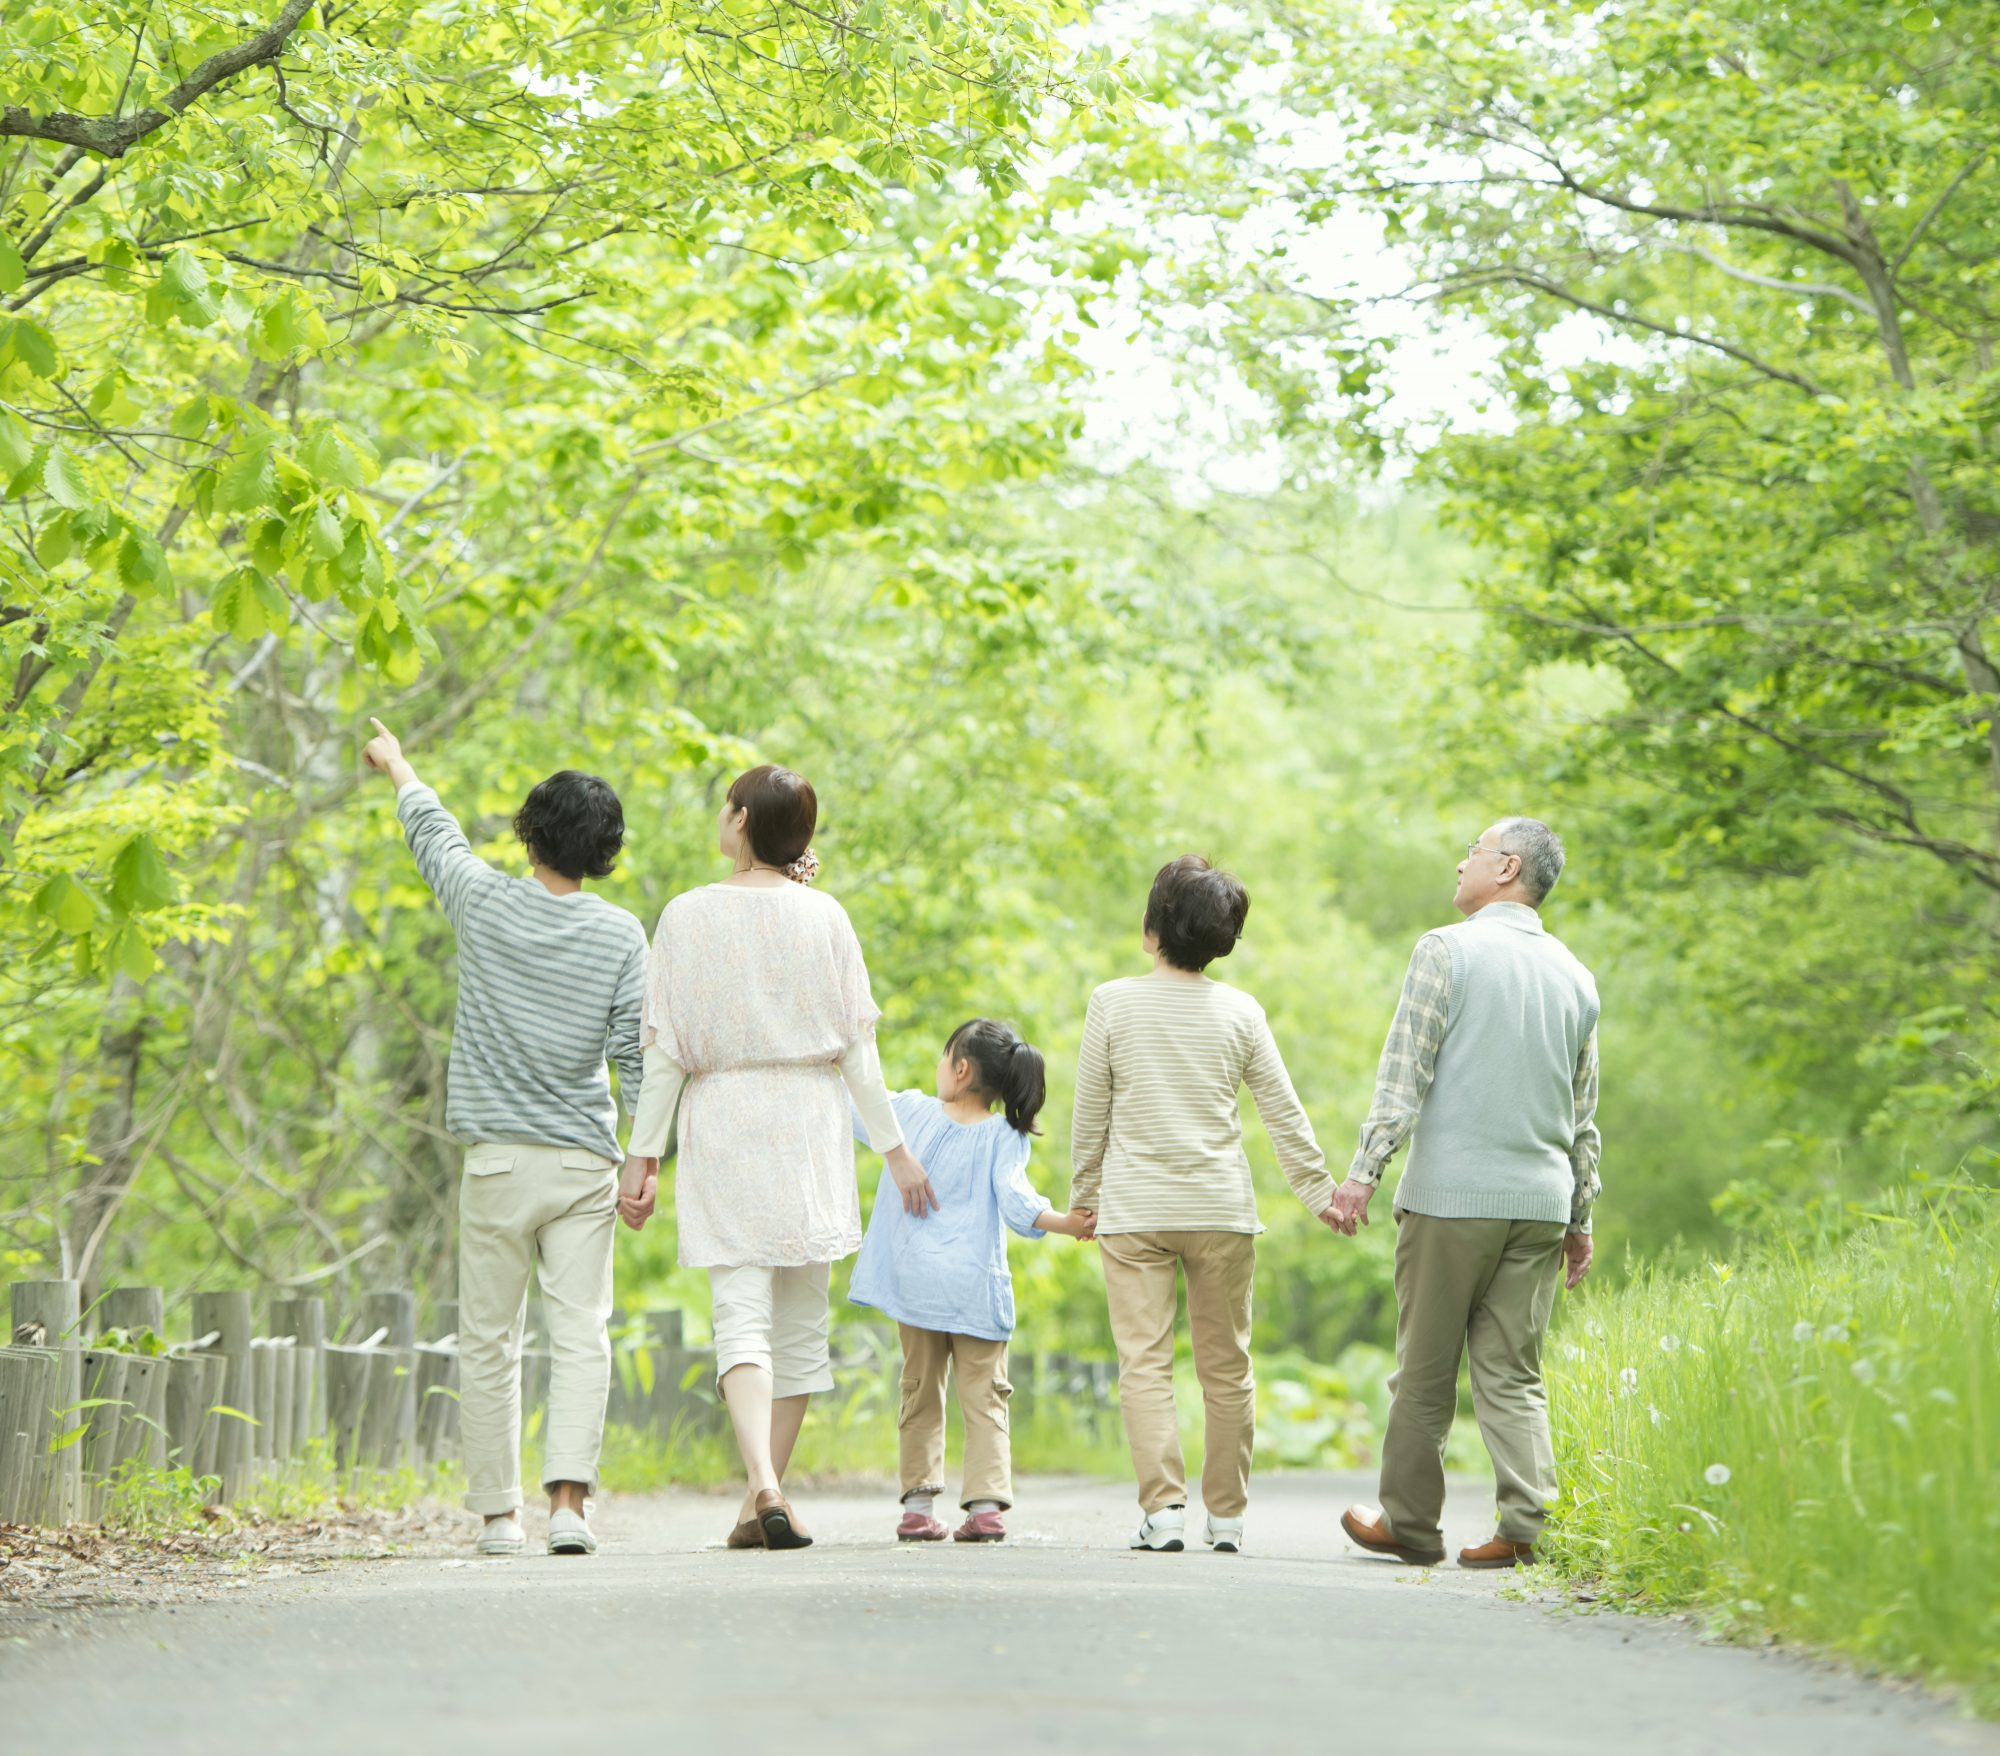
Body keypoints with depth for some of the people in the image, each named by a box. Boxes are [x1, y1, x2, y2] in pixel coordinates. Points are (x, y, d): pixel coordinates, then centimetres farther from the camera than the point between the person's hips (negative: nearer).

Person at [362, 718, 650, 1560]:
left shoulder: (485, 903, -1)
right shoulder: (621, 936, -1)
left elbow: (435, 833, 20)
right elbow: (636, 1054, -2)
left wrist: (399, 769, 39)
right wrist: (646, 1164, 5)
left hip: (498, 1158, 0)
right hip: (584, 1161, 0)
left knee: (489, 1343, 7)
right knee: (581, 1335, -2)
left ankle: (499, 1513, 8)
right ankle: (569, 1496, -18)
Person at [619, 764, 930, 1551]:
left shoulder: (688, 915, -3)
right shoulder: (824, 916, 0)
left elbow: (667, 1050, -4)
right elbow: (856, 1045, 0)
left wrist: (642, 1154, 1)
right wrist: (894, 1146, 7)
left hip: (721, 1119, -1)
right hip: (809, 1123, 1)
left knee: (741, 1315, -6)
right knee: (801, 1322, 10)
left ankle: (763, 1484, -26)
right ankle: (760, 1504, 12)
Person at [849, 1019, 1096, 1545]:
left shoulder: (910, 1111, 2)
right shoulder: (1004, 1138, -4)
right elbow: (1014, 1197, -17)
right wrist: (1063, 1222, -22)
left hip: (913, 1280, 2)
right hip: (975, 1285, -2)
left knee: (920, 1393, 11)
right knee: (984, 1395, 3)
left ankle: (918, 1502, 7)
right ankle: (985, 1503, -7)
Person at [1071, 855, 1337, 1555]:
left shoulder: (1112, 1003, -3)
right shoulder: (1240, 1013, 1)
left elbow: (1089, 1115, 3)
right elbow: (1285, 1116, 6)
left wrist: (1082, 1196, 15)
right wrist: (1320, 1193, 17)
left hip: (1132, 1210, -1)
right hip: (1221, 1209, 2)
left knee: (1144, 1363, -2)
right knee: (1226, 1366, 9)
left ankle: (1164, 1505, -14)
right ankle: (1227, 1515, 12)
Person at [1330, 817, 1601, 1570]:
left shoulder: (1447, 950, -4)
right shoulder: (1575, 975, 14)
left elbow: (1404, 1071, -11)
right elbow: (1585, 1114, 16)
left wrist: (1364, 1171, -11)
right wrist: (1579, 1218, 21)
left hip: (1450, 1195, -5)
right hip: (1540, 1198, 5)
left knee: (1425, 1371, 5)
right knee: (1513, 1373, 6)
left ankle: (1409, 1522, 12)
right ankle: (1527, 1525, -6)